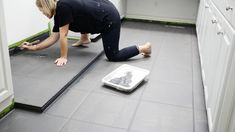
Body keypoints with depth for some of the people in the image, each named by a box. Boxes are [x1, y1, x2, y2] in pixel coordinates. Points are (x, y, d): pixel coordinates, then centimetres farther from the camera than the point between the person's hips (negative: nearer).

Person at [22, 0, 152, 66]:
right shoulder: (58, 13, 6)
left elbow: (63, 35, -18)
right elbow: (53, 37, 9)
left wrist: (63, 57, -11)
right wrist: (34, 47, 14)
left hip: (109, 18, -9)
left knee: (113, 56, -2)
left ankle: (144, 47, 5)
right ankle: (85, 39, 35)